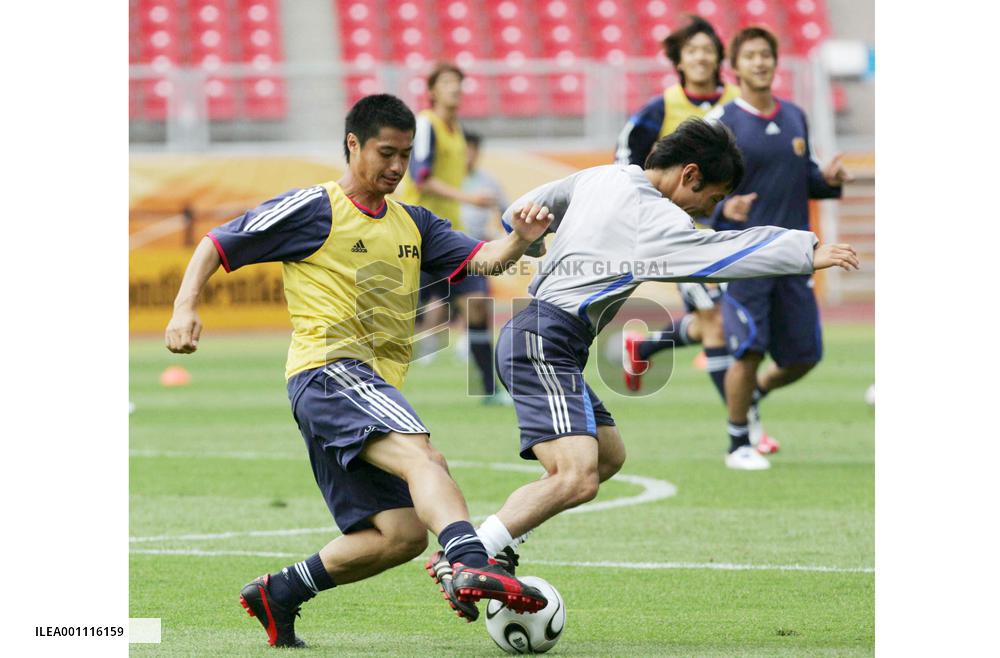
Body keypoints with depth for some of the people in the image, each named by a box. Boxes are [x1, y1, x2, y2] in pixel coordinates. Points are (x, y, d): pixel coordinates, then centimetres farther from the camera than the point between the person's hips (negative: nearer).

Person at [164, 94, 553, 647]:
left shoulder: (412, 224, 20)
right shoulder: (313, 208, 1)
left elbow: (482, 260, 7)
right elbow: (216, 245, 4)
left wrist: (519, 241, -14)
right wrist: (185, 307, -11)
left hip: (375, 386, 8)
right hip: (329, 369, -8)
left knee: (403, 535, 3)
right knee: (423, 458, -33)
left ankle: (279, 593, 17)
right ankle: (470, 566, -56)